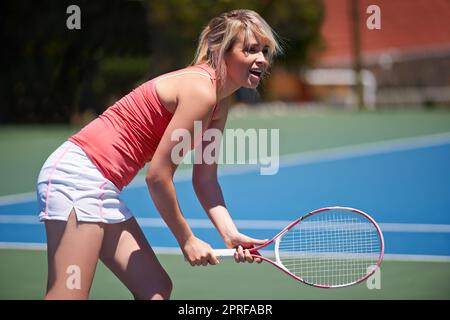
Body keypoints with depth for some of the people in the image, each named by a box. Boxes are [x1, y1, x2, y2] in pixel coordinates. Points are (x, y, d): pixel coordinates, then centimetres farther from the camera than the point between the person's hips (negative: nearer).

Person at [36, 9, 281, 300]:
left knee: (156, 289, 9)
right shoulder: (201, 90, -18)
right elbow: (158, 176, -17)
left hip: (104, 188, 11)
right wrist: (187, 239, -6)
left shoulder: (220, 105, 12)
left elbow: (205, 181, 14)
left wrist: (231, 234, -2)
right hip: (78, 172, -11)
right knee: (68, 295, -15)